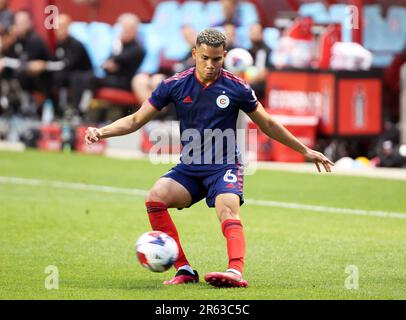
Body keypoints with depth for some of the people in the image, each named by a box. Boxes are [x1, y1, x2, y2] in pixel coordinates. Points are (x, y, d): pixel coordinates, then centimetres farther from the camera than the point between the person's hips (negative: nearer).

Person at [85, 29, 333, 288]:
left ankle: (236, 272, -51)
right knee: (155, 198, -24)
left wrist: (306, 151, 14)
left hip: (225, 167, -2)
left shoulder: (237, 88, -4)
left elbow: (268, 125, 11)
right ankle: (184, 270, -19)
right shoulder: (175, 85, -1)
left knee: (228, 210, -31)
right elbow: (136, 120, 5)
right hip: (189, 168, 2)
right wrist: (101, 132, -10)